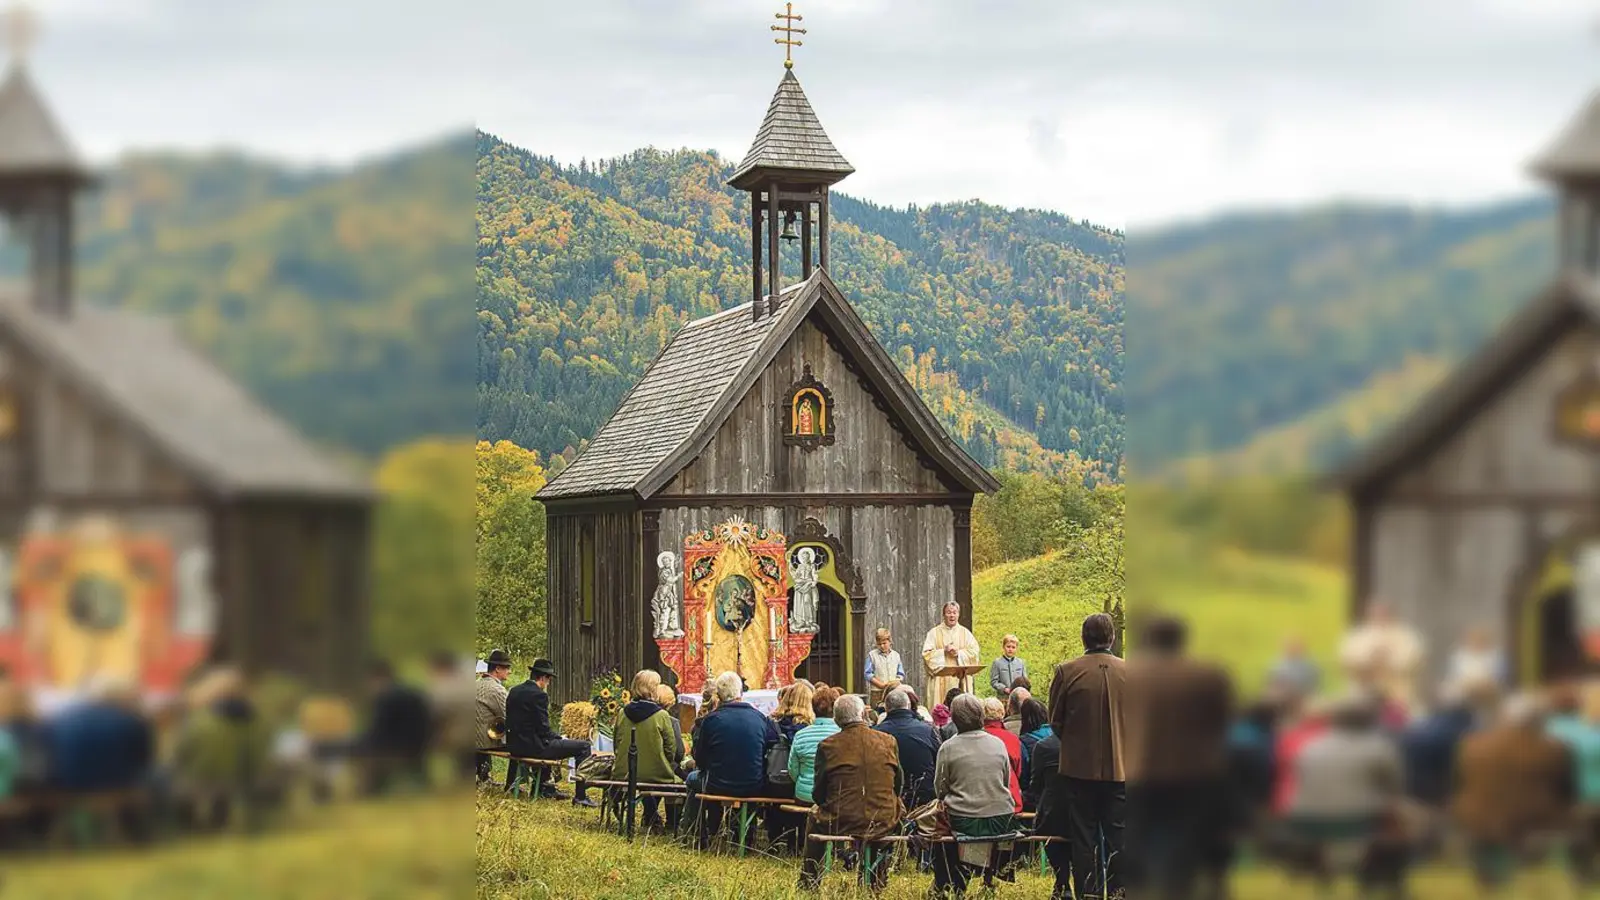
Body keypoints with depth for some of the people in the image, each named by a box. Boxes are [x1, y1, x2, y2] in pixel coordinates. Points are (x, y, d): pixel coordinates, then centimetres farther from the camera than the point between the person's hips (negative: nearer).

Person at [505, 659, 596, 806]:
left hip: (514, 746, 9)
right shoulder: (539, 695, -16)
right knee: (583, 746, -5)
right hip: (533, 747, -9)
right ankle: (581, 797, -5)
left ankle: (547, 788, 44)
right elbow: (543, 729, -19)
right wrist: (561, 738, 0)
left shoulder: (514, 691, 10)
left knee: (551, 741, 40)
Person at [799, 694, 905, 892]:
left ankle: (809, 883, 36)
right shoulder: (888, 742, -2)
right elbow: (899, 786, 9)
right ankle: (877, 881, 44)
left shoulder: (828, 746, -6)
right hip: (883, 822, 1)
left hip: (840, 822, -1)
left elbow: (818, 794, 1)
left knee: (816, 818, 32)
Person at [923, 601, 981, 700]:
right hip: (941, 680, -1)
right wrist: (943, 651, -13)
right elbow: (927, 654, -1)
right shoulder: (934, 633, 7)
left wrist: (959, 653, -10)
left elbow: (974, 652, 3)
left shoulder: (965, 633, 13)